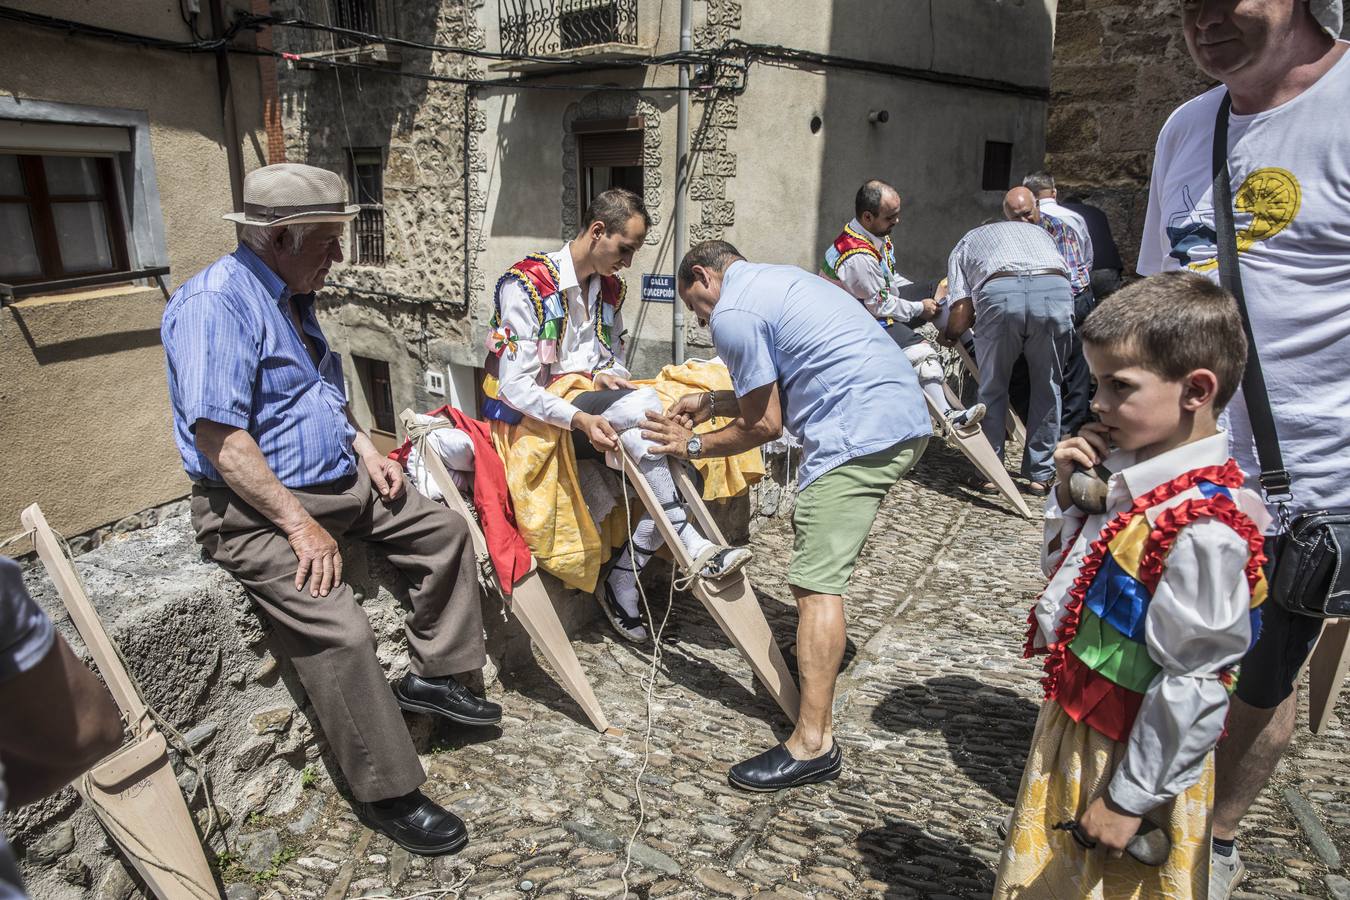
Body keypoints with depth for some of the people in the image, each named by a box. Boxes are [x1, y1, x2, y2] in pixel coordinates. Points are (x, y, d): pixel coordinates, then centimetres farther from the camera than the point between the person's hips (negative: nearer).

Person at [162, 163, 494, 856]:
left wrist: (365, 448, 9)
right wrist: (300, 525, -25)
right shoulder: (216, 302, -18)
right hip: (257, 508, -10)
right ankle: (387, 794, -8)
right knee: (339, 631, -25)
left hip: (339, 482, 10)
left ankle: (435, 675, 15)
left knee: (444, 530, 7)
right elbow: (220, 439, -26)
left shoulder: (292, 296, 12)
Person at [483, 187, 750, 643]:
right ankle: (691, 545, -25)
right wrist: (580, 419, -33)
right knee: (642, 405, -32)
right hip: (533, 416, -7)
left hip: (590, 404, 7)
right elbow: (515, 386, -18)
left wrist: (605, 374, -5)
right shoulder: (526, 284, -12)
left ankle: (622, 583, -9)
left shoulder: (609, 287, 10)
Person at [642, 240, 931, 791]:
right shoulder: (777, 280, 24)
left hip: (859, 434, -11)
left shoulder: (732, 313, -6)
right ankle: (820, 654, 44)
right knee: (821, 558, 26)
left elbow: (764, 424, -5)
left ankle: (814, 744, -7)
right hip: (906, 419, 11)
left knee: (816, 582, -10)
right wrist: (711, 402, 28)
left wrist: (692, 445, 7)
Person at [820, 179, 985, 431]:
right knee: (920, 352, -28)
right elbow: (881, 306, -22)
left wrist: (925, 297, 6)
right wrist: (920, 308, -10)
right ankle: (948, 416, -28)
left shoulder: (878, 235, 2)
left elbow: (892, 277, 17)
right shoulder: (858, 257, -30)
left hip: (880, 299, 10)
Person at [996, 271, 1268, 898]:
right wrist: (1069, 492, -7)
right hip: (1074, 724, 8)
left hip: (1131, 754, -8)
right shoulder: (1130, 474, -4)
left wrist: (1128, 800, -18)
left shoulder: (1202, 528, -30)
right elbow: (1062, 571, 9)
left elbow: (1193, 685, -26)